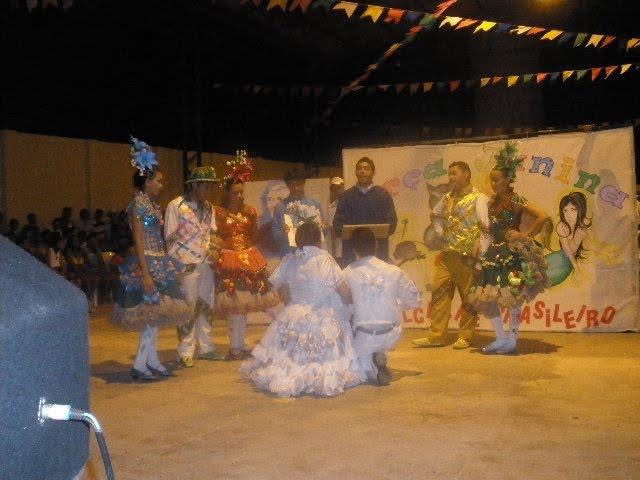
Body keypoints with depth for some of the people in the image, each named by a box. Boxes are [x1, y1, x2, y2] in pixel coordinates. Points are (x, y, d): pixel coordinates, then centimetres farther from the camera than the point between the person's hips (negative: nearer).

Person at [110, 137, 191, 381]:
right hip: (147, 264, -9)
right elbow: (139, 241, -16)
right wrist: (145, 273, -21)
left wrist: (165, 264, 12)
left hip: (159, 263, 9)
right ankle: (139, 365, -4)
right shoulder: (138, 203, -11)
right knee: (152, 312, -9)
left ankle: (152, 360, 17)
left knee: (155, 313, 10)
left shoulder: (154, 205, 15)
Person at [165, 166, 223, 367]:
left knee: (207, 305, 11)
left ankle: (205, 347, 23)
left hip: (205, 263, 6)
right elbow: (170, 238, -7)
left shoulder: (208, 207, 13)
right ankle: (186, 352, 6)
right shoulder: (176, 206, -6)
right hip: (186, 265, -6)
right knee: (188, 308, -3)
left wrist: (213, 252, -2)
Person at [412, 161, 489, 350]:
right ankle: (436, 335, 10)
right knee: (439, 293, 4)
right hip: (446, 255, 6)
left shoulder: (478, 198, -6)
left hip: (467, 257, -6)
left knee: (468, 296, 2)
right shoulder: (447, 198, 14)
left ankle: (465, 337, 13)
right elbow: (435, 215, 33)